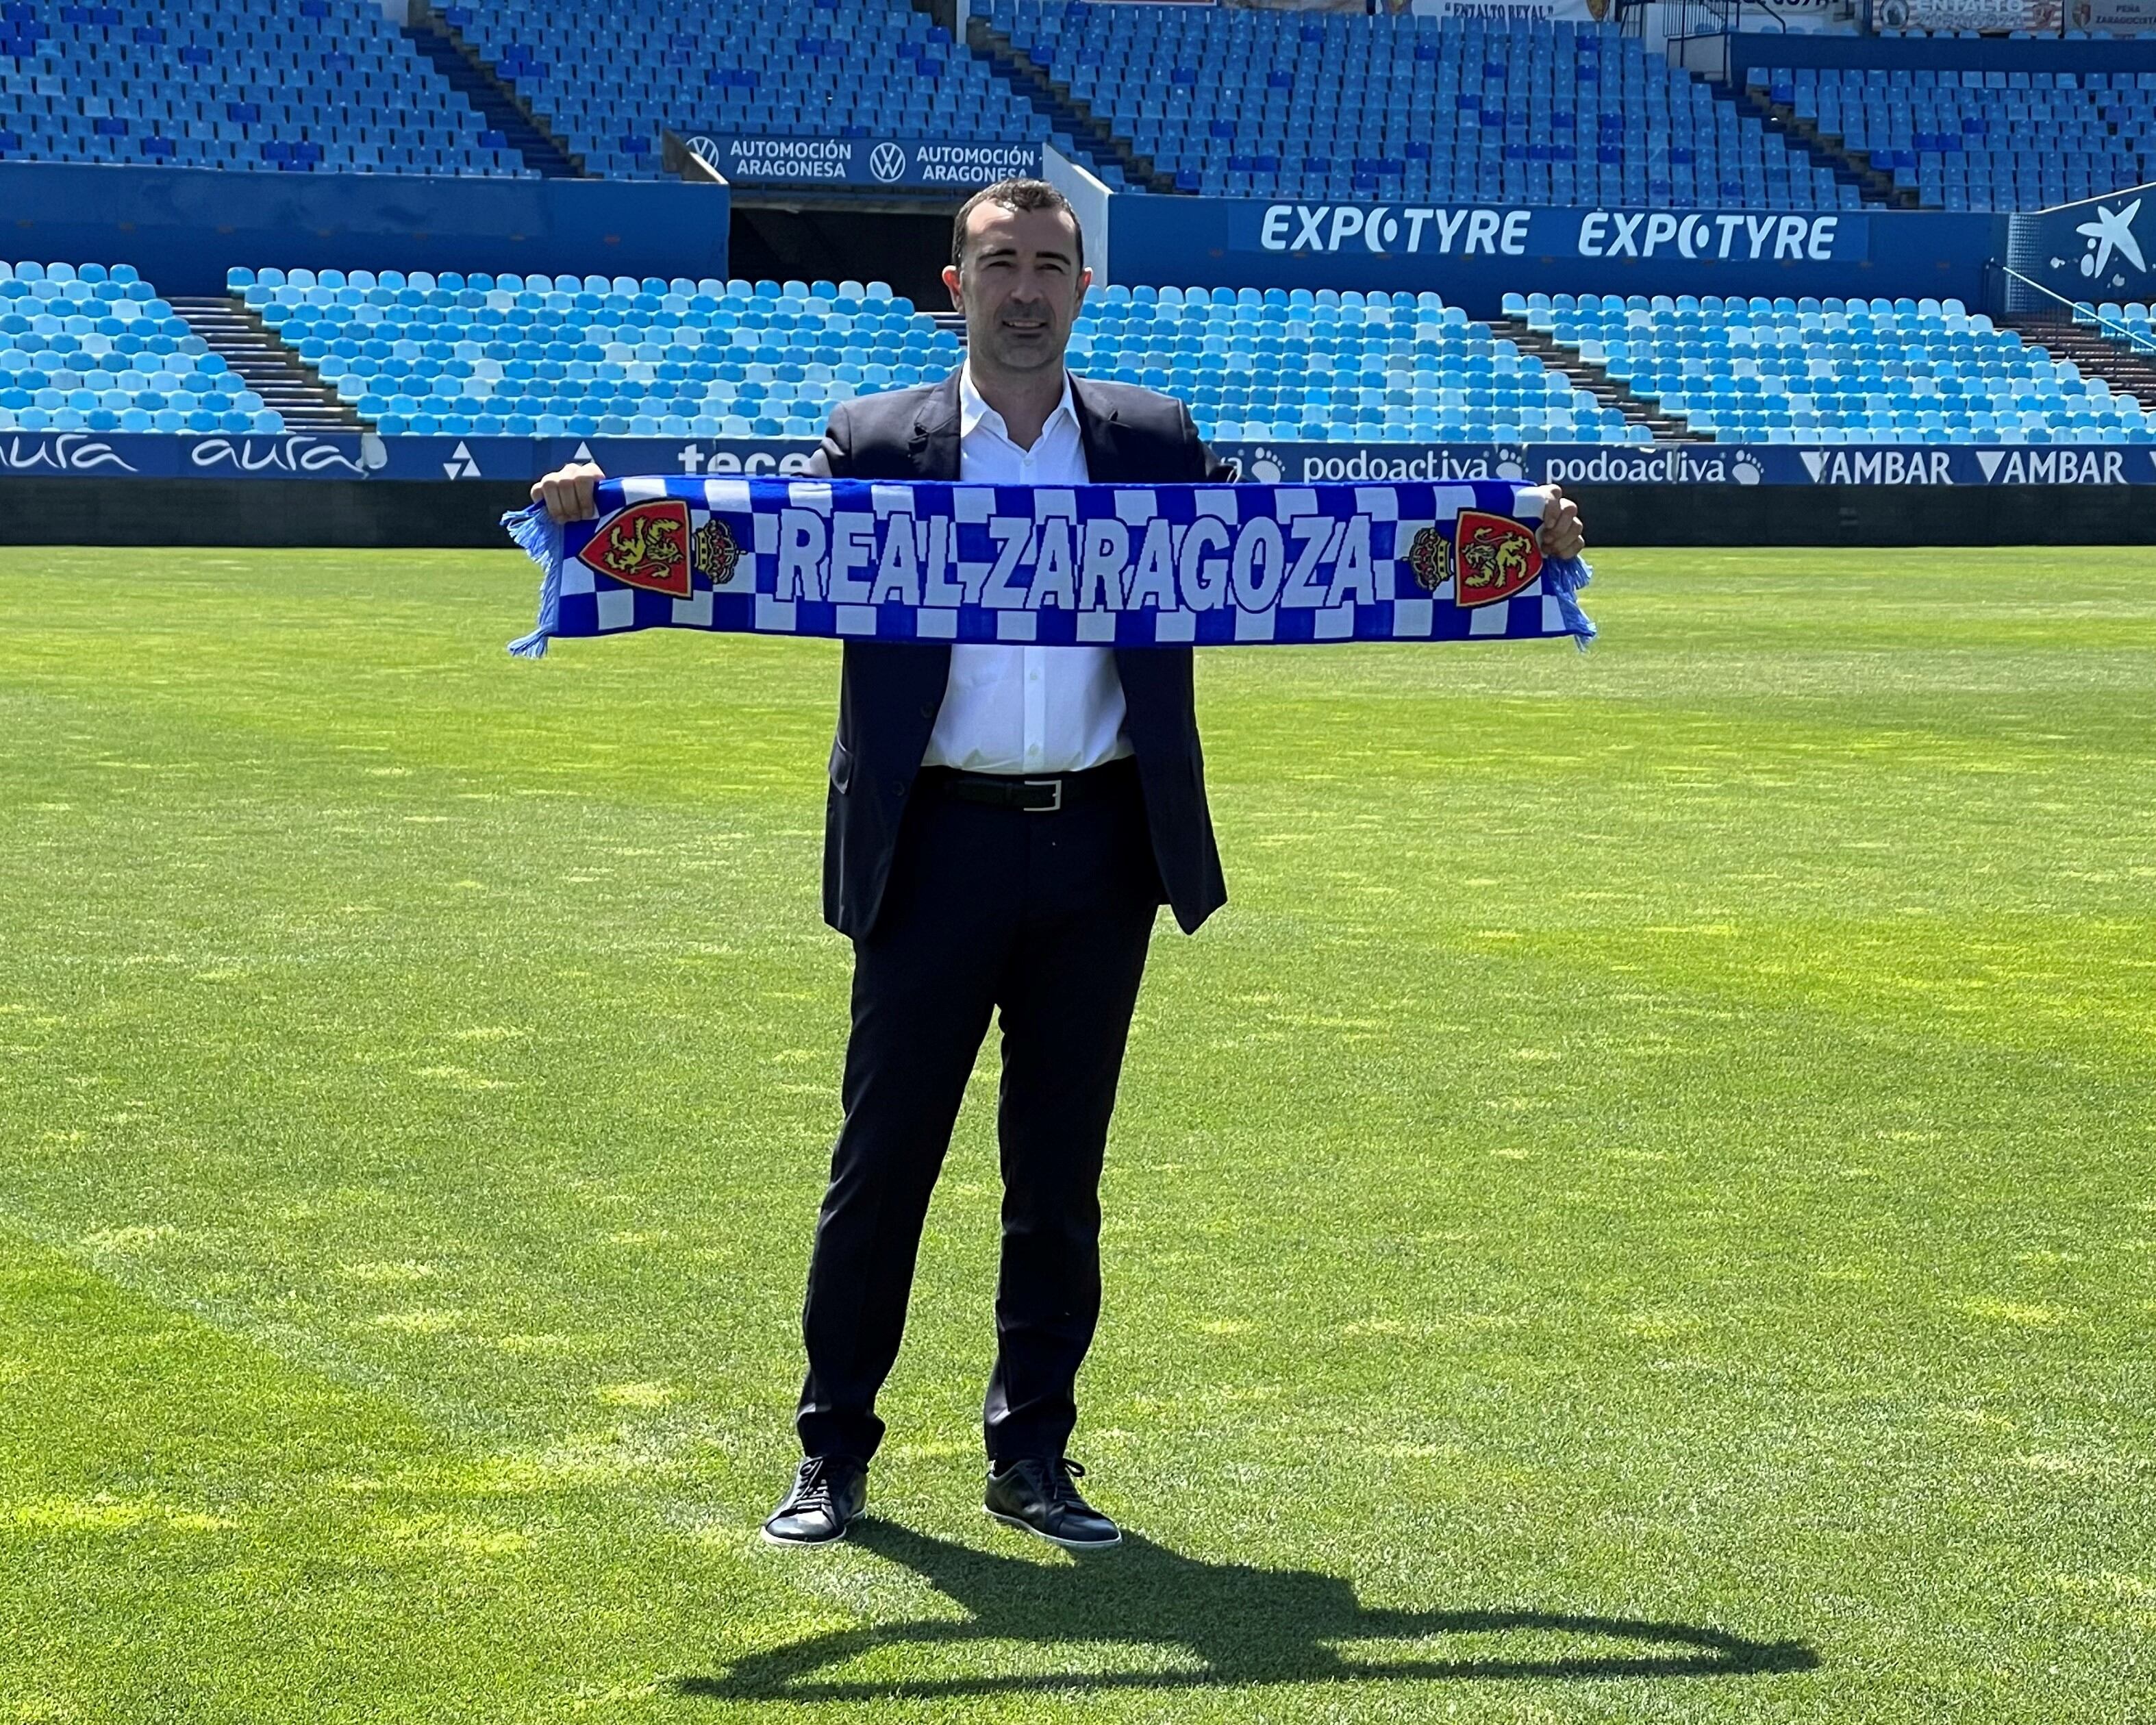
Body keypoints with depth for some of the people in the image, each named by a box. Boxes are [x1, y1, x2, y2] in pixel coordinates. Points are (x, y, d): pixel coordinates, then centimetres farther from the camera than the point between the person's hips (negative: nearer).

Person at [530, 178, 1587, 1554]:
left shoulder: (1155, 443, 8)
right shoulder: (876, 445, 3)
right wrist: (611, 516, -22)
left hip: (1100, 848, 2)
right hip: (940, 847, -2)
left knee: (1062, 1172, 10)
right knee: (883, 1158, 3)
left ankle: (1034, 1453, 20)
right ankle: (833, 1453, 14)